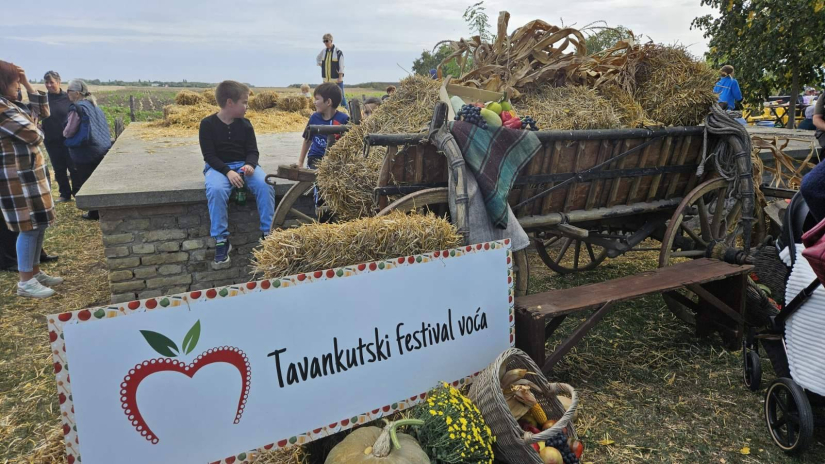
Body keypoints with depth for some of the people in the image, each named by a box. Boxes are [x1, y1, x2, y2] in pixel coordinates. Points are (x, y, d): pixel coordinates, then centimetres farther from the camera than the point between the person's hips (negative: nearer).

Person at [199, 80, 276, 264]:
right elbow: (209, 155, -8)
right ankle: (221, 240, -27)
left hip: (244, 164, 3)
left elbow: (253, 151, 5)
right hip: (218, 167, -3)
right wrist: (228, 171, -23)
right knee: (216, 190, -37)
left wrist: (250, 165, -19)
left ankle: (268, 233, -19)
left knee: (265, 185, -28)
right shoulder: (208, 123, -4)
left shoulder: (245, 124, 7)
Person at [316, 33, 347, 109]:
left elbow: (341, 65, -10)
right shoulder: (323, 51, 9)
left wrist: (340, 77, -14)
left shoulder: (338, 51, -8)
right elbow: (317, 58, 29)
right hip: (326, 79, 6)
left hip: (336, 79, -6)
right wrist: (320, 64, 12)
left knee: (340, 95, -3)